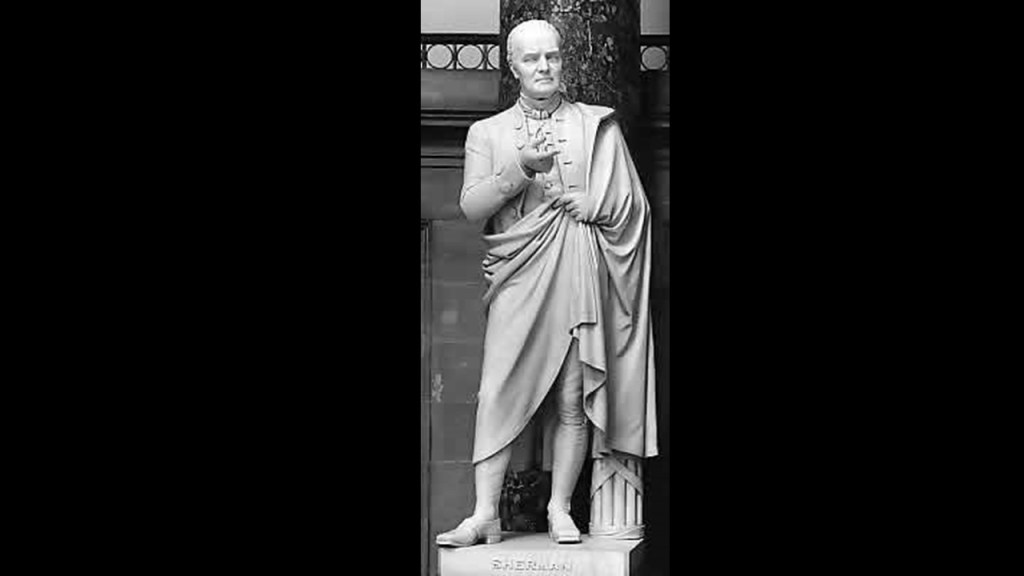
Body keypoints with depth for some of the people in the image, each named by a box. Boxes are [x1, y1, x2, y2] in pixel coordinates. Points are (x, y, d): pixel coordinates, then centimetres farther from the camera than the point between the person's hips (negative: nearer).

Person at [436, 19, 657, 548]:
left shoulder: (598, 126, 12)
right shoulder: (487, 132, 13)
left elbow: (630, 202, 8)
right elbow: (470, 206, 0)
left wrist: (582, 203, -6)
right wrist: (519, 170, -13)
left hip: (578, 275, 0)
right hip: (517, 279, 0)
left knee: (572, 400, -1)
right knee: (496, 393, -9)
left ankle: (560, 509, 8)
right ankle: (485, 515, -8)